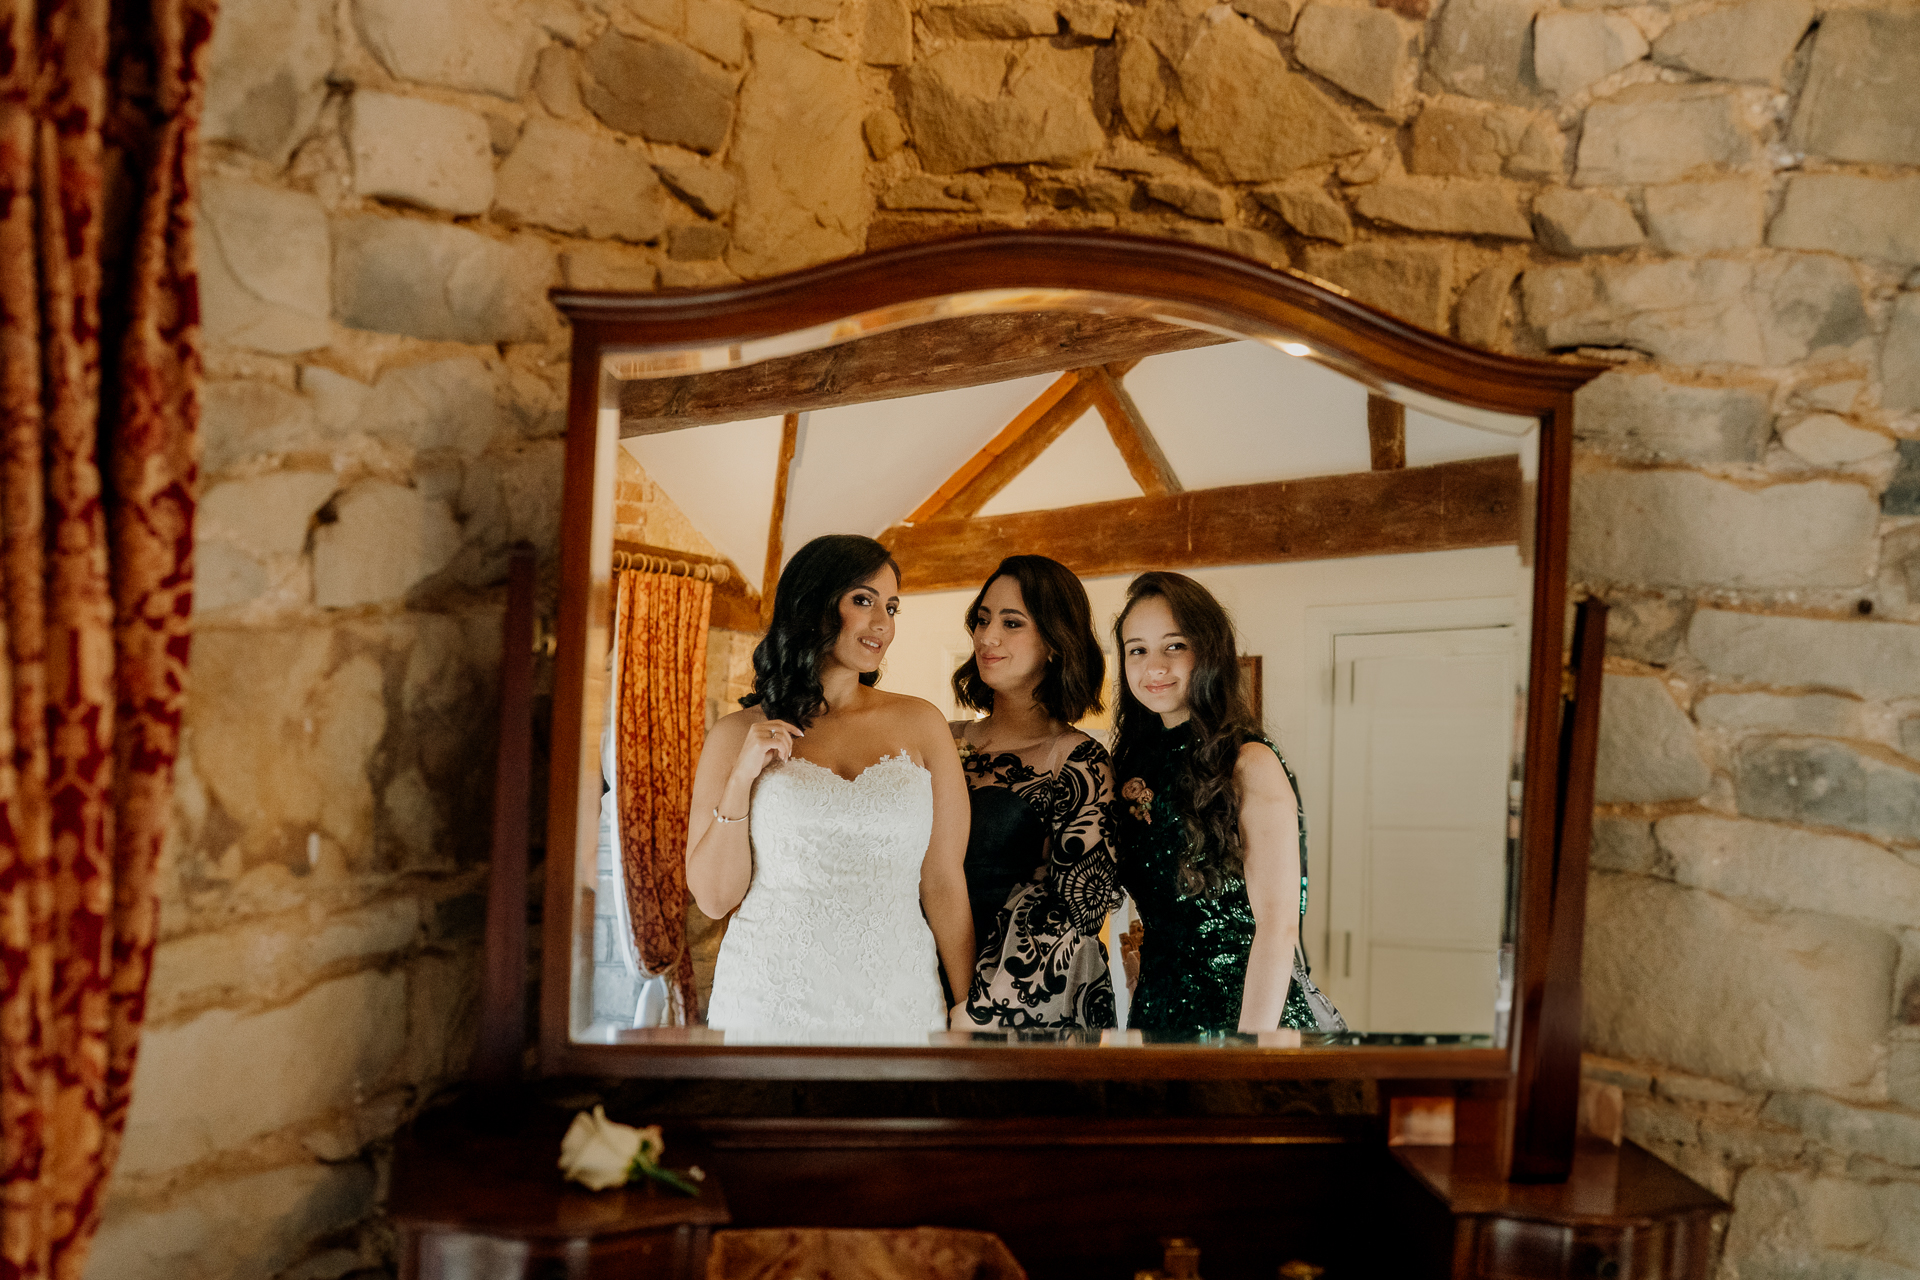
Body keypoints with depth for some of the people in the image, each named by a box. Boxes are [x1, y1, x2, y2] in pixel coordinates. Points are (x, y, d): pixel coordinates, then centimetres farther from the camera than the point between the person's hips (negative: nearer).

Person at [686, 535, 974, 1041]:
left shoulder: (920, 724, 2)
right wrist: (741, 778, -11)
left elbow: (944, 882, 3)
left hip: (899, 1002, 1)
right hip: (770, 1005, -1)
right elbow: (713, 898, -1)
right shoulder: (737, 734, 0)